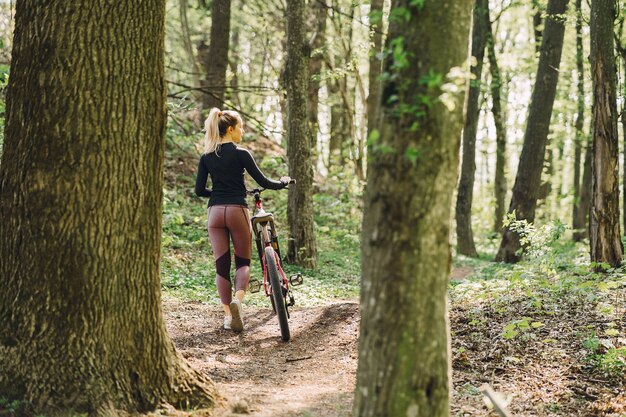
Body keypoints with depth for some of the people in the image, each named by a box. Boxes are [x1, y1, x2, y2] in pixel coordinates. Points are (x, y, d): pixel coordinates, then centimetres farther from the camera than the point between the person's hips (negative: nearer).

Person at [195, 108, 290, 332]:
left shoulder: (206, 157, 7)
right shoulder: (241, 154, -5)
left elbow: (199, 190, 6)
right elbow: (263, 182, -3)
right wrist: (283, 182, 16)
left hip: (215, 212, 3)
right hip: (237, 210, -3)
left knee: (222, 265, 8)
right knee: (243, 262, 9)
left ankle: (228, 314, 4)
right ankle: (237, 299, -17)